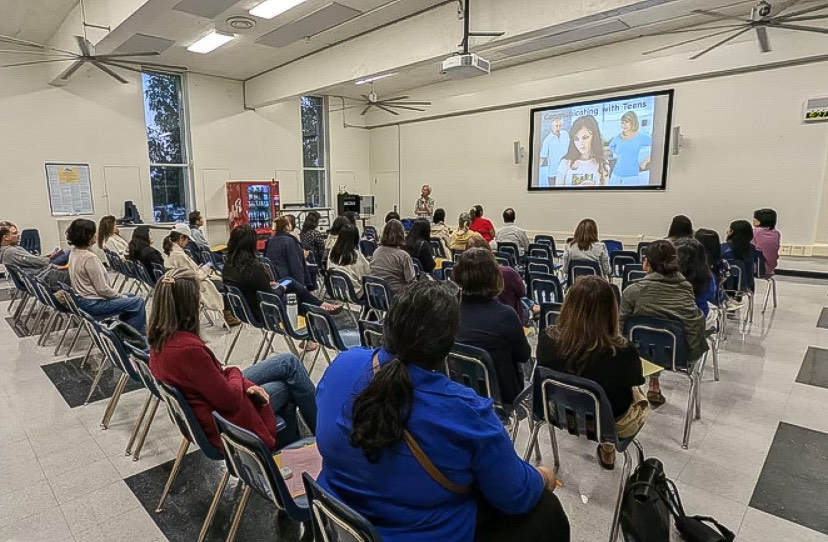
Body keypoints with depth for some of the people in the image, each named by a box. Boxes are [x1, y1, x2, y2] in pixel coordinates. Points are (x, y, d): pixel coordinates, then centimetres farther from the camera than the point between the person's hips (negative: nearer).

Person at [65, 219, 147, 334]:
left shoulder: (74, 252, 6)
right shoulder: (89, 258, -24)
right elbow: (102, 289, -22)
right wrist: (121, 296, -6)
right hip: (92, 304, -10)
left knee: (130, 297, 20)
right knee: (137, 302, -7)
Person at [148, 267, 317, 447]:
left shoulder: (161, 337, -7)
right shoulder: (188, 348, -35)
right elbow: (229, 399, -26)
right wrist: (235, 373, -6)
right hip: (224, 419, -8)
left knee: (289, 362, 13)